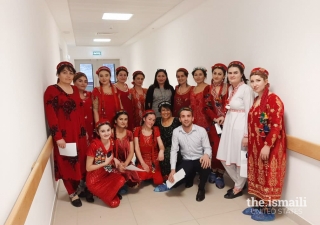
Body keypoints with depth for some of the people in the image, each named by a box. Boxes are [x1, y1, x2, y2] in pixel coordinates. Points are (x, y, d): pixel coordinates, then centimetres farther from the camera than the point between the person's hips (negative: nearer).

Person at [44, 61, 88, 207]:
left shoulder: (75, 90, 11)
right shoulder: (51, 90, -7)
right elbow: (51, 116, -13)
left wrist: (85, 130, 12)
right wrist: (58, 137, -17)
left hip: (78, 131, 6)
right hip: (63, 133, -5)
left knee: (80, 161, 12)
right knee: (67, 163, 6)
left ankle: (77, 187, 33)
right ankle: (72, 194, 21)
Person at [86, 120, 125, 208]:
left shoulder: (111, 142, -5)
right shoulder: (94, 145, -23)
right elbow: (88, 168, -16)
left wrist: (114, 160, -5)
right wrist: (105, 163, -21)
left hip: (108, 174, 6)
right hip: (95, 180, -6)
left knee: (121, 180, -25)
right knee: (114, 203, -14)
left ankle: (109, 192, 4)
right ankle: (96, 192, 11)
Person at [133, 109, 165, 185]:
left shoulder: (156, 130, 3)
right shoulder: (137, 130, -2)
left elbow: (161, 145, -7)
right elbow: (137, 148, -6)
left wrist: (161, 151, -32)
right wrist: (143, 163, -15)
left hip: (154, 160, 1)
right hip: (143, 159, -1)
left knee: (158, 181, -17)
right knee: (141, 177, -26)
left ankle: (153, 175, 18)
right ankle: (149, 175, 9)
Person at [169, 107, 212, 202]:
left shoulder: (201, 130, -12)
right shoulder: (176, 131, -8)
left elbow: (207, 147, -8)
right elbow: (174, 151, -7)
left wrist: (206, 155, -34)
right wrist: (173, 169, -17)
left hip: (200, 160, -2)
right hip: (186, 161, 2)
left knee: (206, 165, -36)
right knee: (176, 179, -20)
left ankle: (201, 188, -3)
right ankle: (190, 176, 19)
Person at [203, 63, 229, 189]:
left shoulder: (228, 88, 2)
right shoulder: (208, 89, 8)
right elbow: (206, 107, 0)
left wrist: (223, 117, -18)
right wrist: (215, 118, -12)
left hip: (225, 122, -1)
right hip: (213, 122, 1)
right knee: (214, 147, 2)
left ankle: (220, 174, 11)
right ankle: (214, 171, 20)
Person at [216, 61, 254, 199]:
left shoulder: (246, 89, -13)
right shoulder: (231, 88, 12)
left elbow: (249, 113, -16)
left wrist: (246, 134, -19)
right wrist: (224, 119, 16)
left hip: (240, 127, -9)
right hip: (229, 126, 9)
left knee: (240, 159, 7)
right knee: (225, 157, 14)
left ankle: (238, 188, 27)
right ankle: (239, 183, 35)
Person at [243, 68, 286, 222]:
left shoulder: (273, 99, -15)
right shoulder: (256, 100, 11)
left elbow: (276, 125, -21)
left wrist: (268, 146, -23)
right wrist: (248, 138, 13)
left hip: (269, 146, -8)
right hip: (256, 146, 8)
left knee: (268, 177, 3)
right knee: (257, 175, 16)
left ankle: (267, 211, 18)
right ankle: (258, 205, 31)